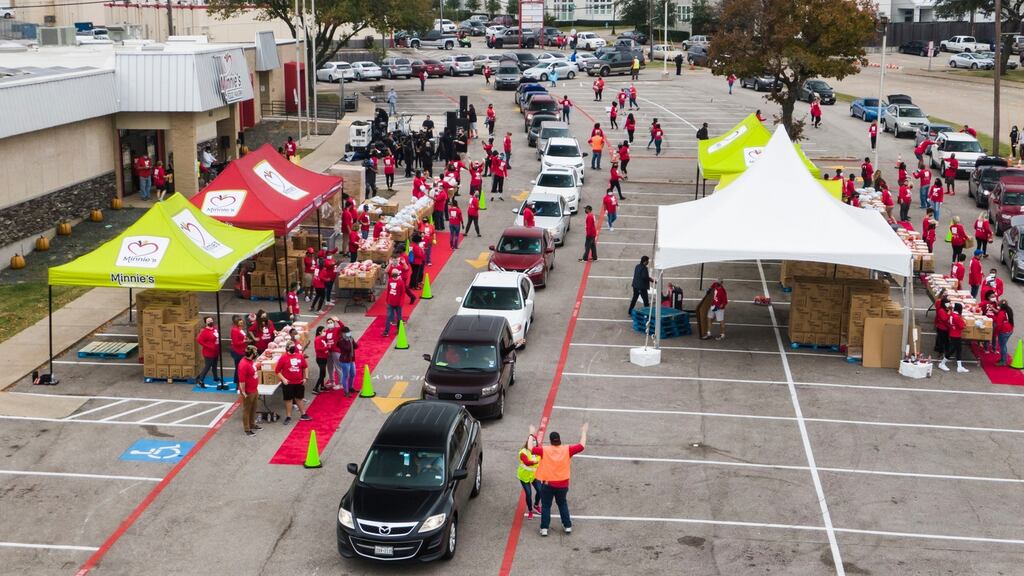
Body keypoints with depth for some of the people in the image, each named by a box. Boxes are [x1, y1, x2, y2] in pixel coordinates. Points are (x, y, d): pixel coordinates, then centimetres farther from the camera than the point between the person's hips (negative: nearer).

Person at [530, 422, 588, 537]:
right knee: (563, 504, 22)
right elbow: (582, 445, -5)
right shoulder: (567, 450, -11)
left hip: (547, 484, -2)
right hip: (563, 484, 2)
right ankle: (567, 526, 26)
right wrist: (584, 431, 7)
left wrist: (532, 433, 0)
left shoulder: (544, 450, -14)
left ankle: (544, 528, 10)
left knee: (546, 506, 12)